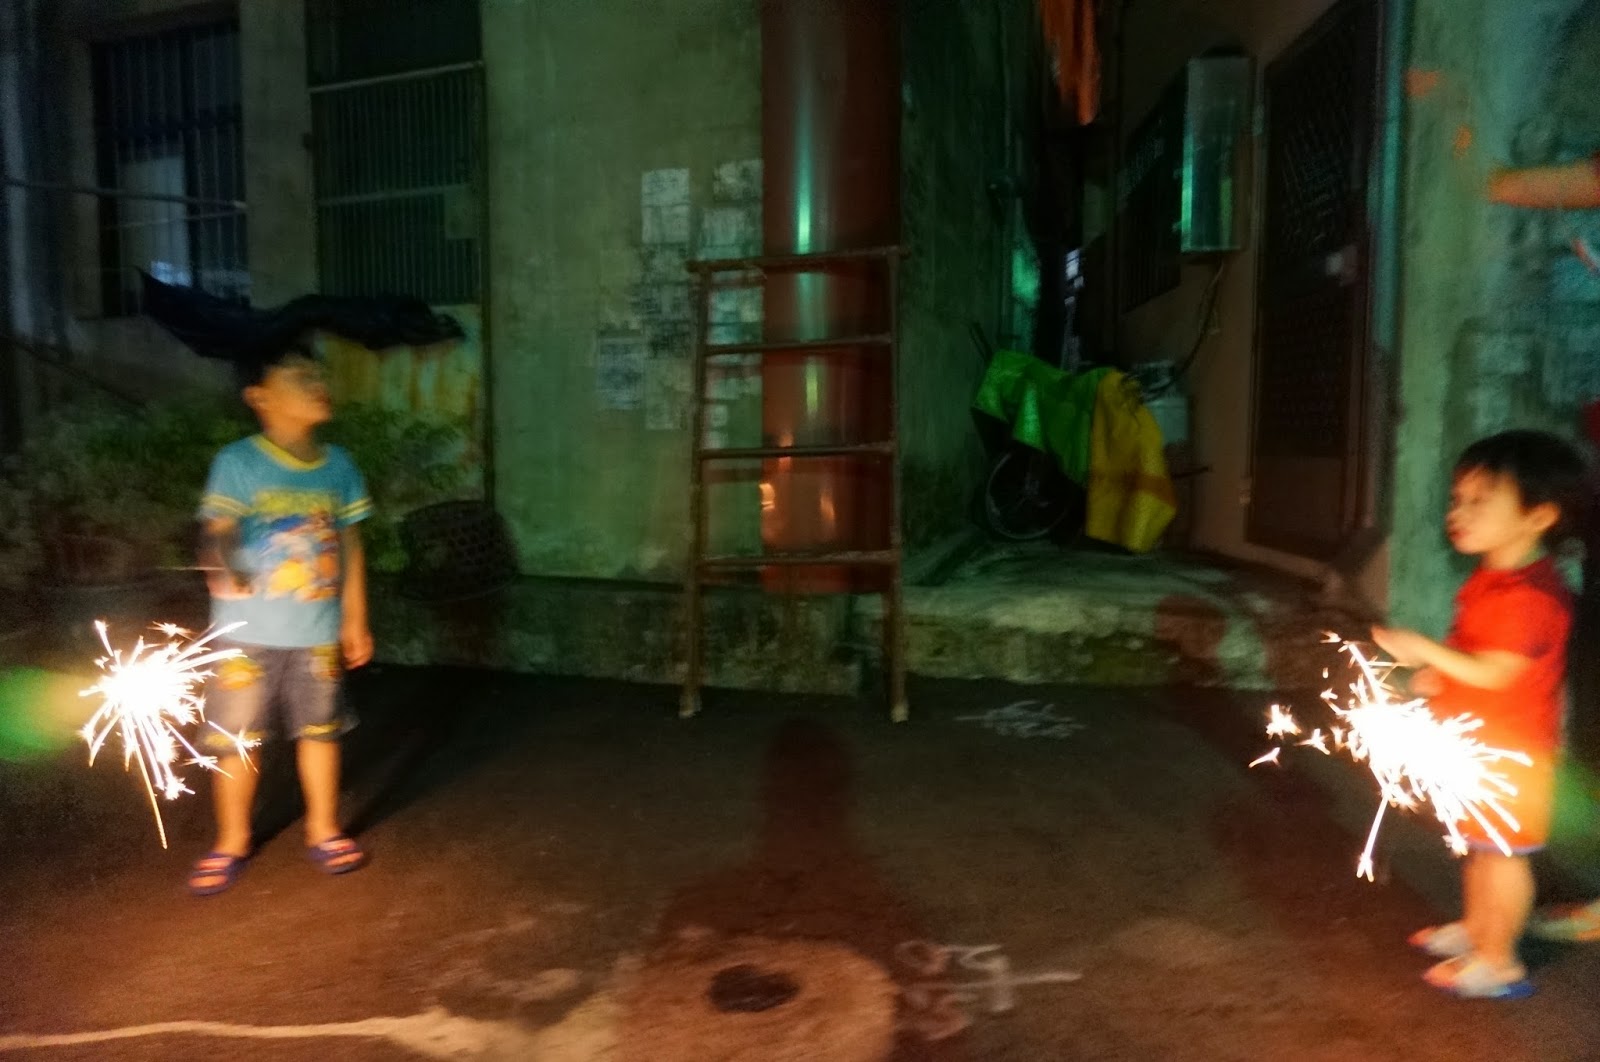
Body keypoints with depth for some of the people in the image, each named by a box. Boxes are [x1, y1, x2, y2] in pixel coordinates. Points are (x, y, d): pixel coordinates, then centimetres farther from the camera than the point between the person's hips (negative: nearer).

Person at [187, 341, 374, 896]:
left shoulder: (338, 465, 1)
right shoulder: (238, 461, -10)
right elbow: (216, 531, -17)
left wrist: (355, 621, 8)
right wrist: (221, 566, -41)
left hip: (317, 630, 3)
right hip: (248, 630, -3)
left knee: (319, 729, 13)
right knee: (234, 737, 8)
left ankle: (323, 829, 30)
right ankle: (232, 841, 27)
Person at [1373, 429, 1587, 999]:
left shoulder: (1529, 594, -26)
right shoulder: (1489, 579, 5)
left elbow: (1493, 673, -28)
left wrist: (1422, 649, -26)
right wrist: (1437, 674, 5)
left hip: (1508, 750, -10)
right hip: (1476, 744, 10)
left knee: (1503, 851, 3)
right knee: (1479, 845, 22)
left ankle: (1498, 961, 16)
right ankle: (1474, 927, 38)